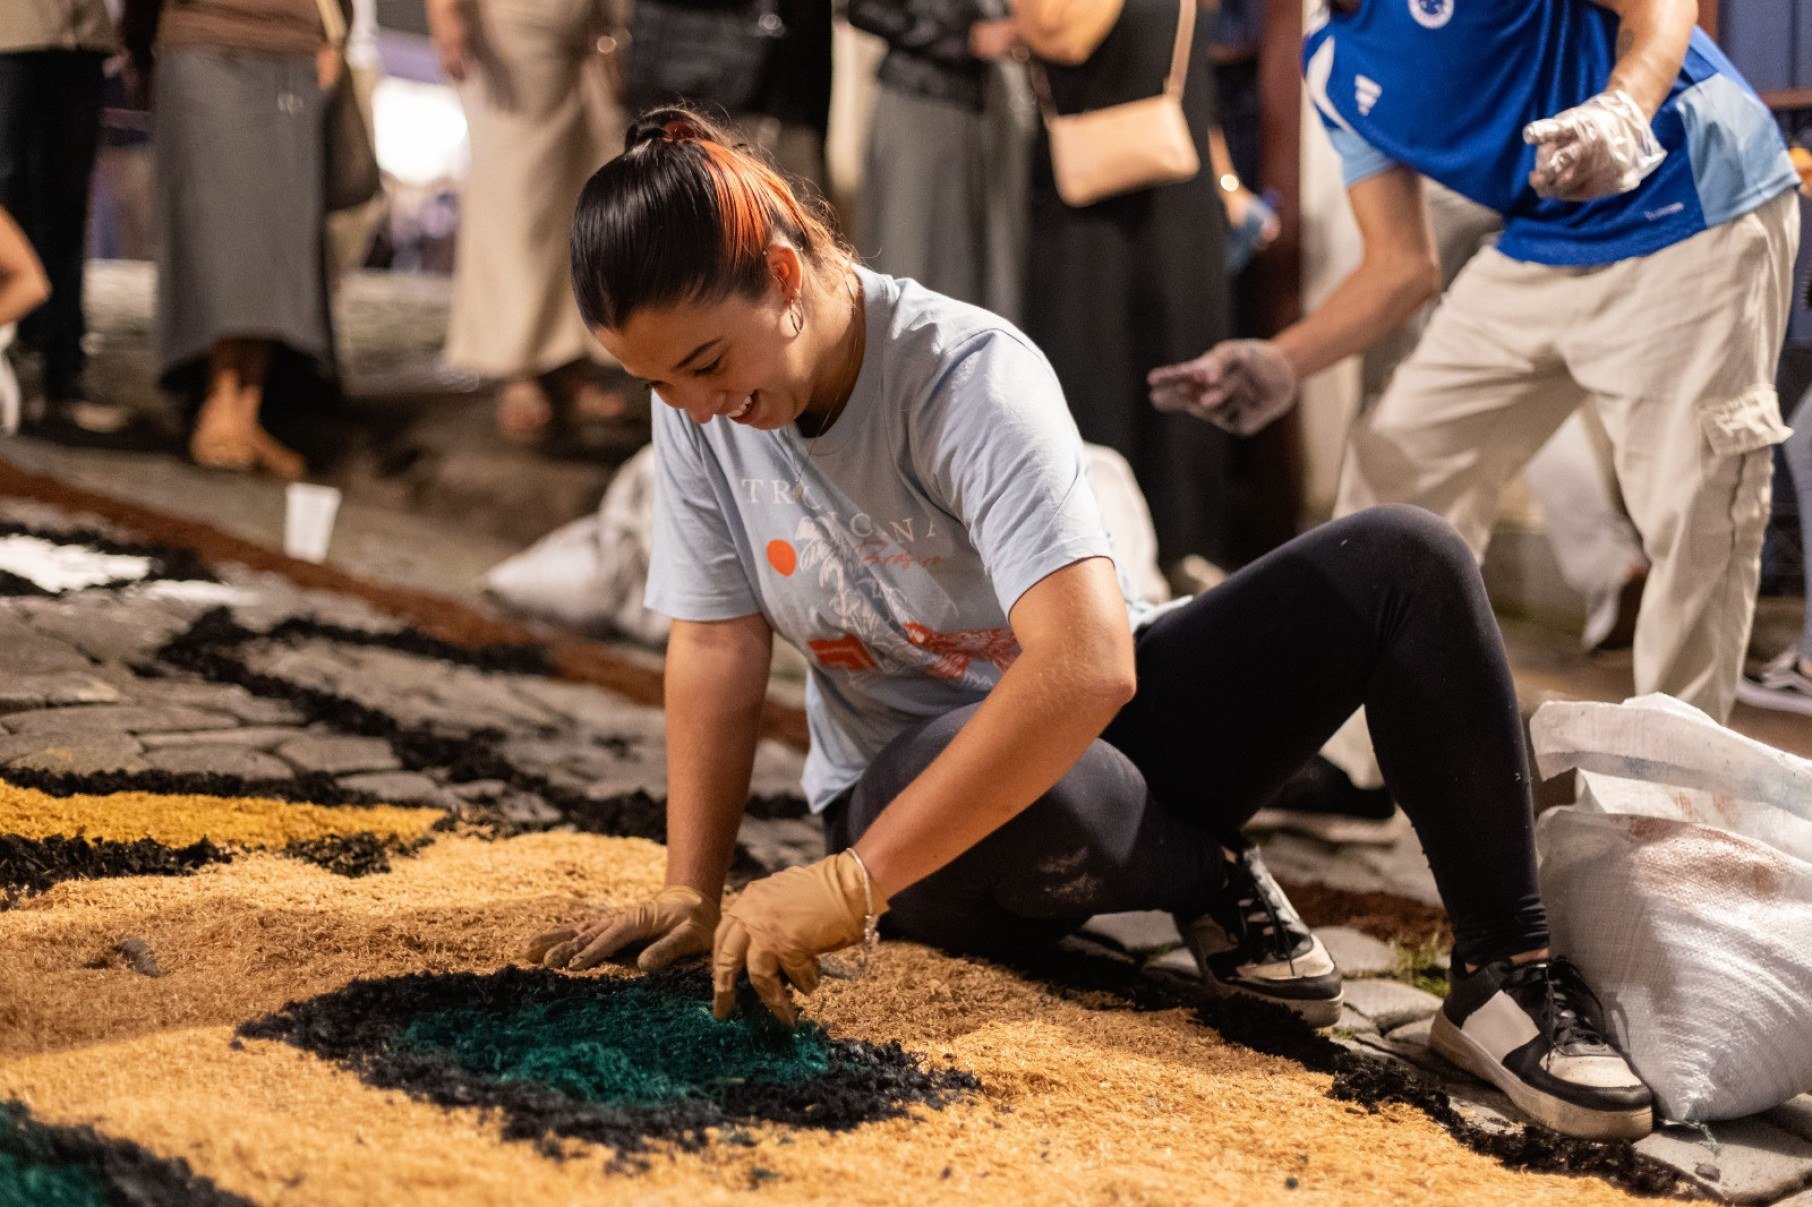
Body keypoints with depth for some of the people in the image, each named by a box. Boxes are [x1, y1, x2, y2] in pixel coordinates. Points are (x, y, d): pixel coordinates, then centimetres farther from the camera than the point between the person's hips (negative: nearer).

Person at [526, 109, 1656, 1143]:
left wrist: (848, 884, -42)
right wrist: (694, 893, -19)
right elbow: (716, 649, -9)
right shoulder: (697, 408, -11)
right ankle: (1211, 884, -4)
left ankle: (1505, 963, -12)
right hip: (918, 784, 1)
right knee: (1028, 806, -39)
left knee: (1400, 557, -23)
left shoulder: (969, 375, -26)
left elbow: (1087, 665, -38)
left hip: (1094, 722, -1)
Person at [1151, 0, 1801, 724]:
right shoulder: (1334, 70, 8)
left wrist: (1624, 110, -38)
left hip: (1693, 205, -7)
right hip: (1539, 249, 8)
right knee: (1395, 470, 7)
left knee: (1694, 520, -12)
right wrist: (1278, 364, -7)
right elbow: (1401, 267, 7)